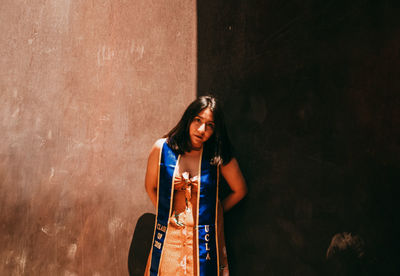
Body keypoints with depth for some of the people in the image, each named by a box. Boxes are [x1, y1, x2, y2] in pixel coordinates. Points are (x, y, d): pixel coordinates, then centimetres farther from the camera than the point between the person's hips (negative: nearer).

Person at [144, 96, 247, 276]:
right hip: (169, 236, 1)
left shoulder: (219, 156, -7)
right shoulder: (162, 148, -6)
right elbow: (150, 187, 8)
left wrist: (212, 213, 6)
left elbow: (239, 190, 6)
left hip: (204, 238, 0)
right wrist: (167, 213, 6)